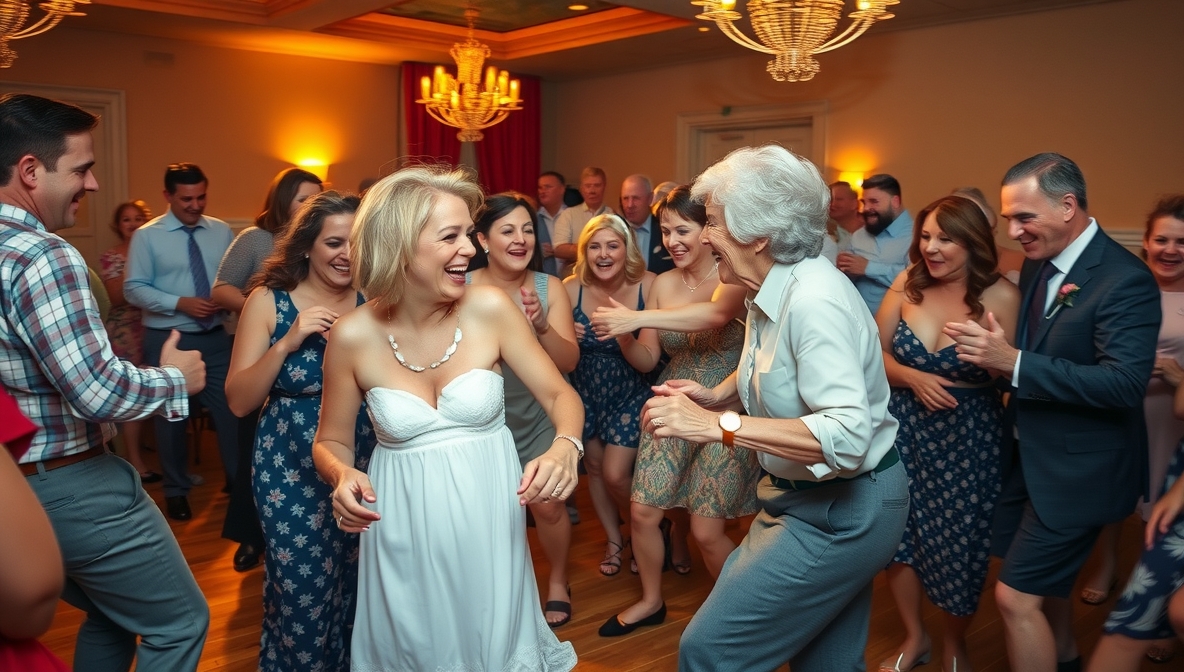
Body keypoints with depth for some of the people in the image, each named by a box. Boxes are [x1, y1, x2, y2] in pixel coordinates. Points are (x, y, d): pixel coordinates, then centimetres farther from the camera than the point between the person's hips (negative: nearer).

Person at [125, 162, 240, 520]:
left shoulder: (221, 231, 4)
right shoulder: (147, 236, -5)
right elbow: (134, 289, -9)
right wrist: (180, 303, -20)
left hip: (215, 337, 2)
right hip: (166, 340, -2)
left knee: (230, 408, 3)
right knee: (171, 417, 12)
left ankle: (238, 478, 20)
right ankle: (176, 490, 29)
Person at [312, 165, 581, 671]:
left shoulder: (489, 309, -11)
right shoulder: (353, 336, -11)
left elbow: (559, 394, -5)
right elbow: (331, 442, 1)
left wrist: (564, 447, -26)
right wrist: (343, 476, -21)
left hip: (488, 518, 1)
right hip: (404, 526, 0)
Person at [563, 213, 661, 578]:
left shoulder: (647, 286, -22)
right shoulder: (572, 288, -18)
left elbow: (648, 362, -23)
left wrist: (623, 333, -41)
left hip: (629, 394, -2)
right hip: (585, 393, 2)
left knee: (616, 474, -5)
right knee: (594, 466, 15)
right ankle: (614, 538, 41)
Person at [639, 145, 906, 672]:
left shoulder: (815, 301, -27)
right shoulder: (769, 291, 4)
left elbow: (846, 436, -35)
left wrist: (716, 425, -37)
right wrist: (717, 394, -1)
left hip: (841, 513, -9)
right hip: (809, 499, 10)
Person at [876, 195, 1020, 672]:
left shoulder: (1001, 296, -12)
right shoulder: (908, 284, -4)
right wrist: (912, 378, -16)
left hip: (967, 439, -2)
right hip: (903, 430, 3)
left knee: (958, 543, 10)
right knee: (898, 534, 10)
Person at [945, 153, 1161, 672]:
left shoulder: (1125, 280, -21)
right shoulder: (1037, 263, 4)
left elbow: (1125, 383, -29)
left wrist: (1014, 363, -33)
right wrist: (993, 352, -6)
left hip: (1076, 469, -8)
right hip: (1030, 455, 8)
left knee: (1016, 596, -6)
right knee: (1046, 580, 25)